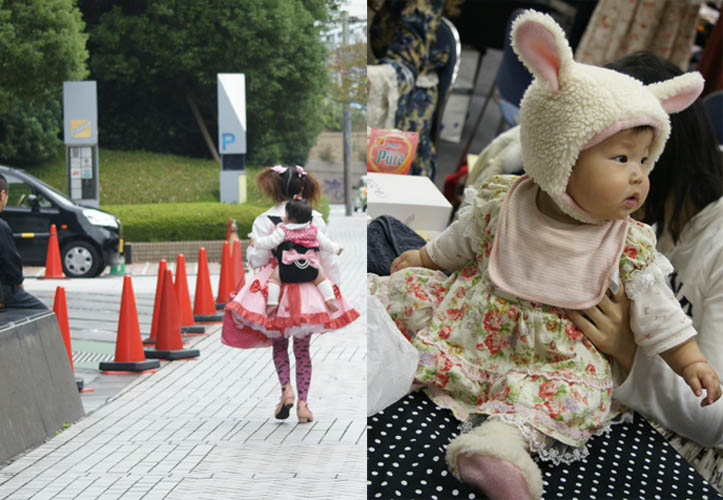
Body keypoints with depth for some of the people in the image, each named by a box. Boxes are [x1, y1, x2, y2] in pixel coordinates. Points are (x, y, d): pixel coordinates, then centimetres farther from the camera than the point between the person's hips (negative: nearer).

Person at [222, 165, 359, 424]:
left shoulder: (264, 221, -8)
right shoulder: (315, 220, -3)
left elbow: (257, 260, -7)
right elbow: (328, 259, 0)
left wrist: (251, 248, 15)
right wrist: (334, 293, 7)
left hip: (276, 290, -1)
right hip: (307, 289, 1)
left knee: (279, 344, 16)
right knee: (302, 349, 12)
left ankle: (286, 388, -7)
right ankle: (303, 403, 6)